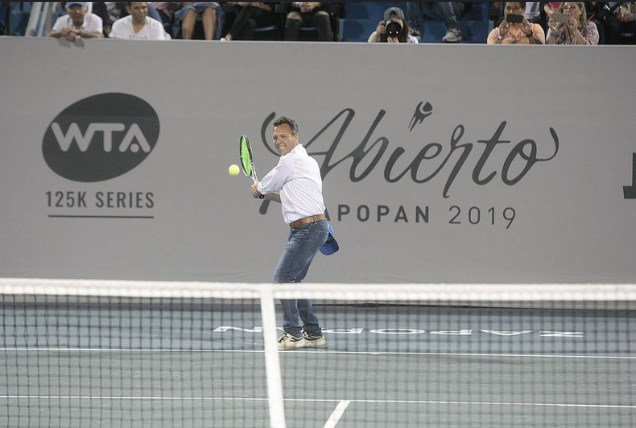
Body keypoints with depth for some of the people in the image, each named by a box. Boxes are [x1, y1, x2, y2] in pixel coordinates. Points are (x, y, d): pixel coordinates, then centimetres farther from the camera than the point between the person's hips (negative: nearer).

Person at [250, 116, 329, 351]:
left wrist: (258, 190, 23)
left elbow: (262, 187, 0)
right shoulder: (306, 160, 19)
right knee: (293, 280, 15)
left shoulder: (290, 161, -12)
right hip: (312, 228, 10)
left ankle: (293, 334, -10)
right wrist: (265, 194, 23)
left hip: (308, 229, -10)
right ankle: (313, 333, 18)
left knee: (282, 277, -10)